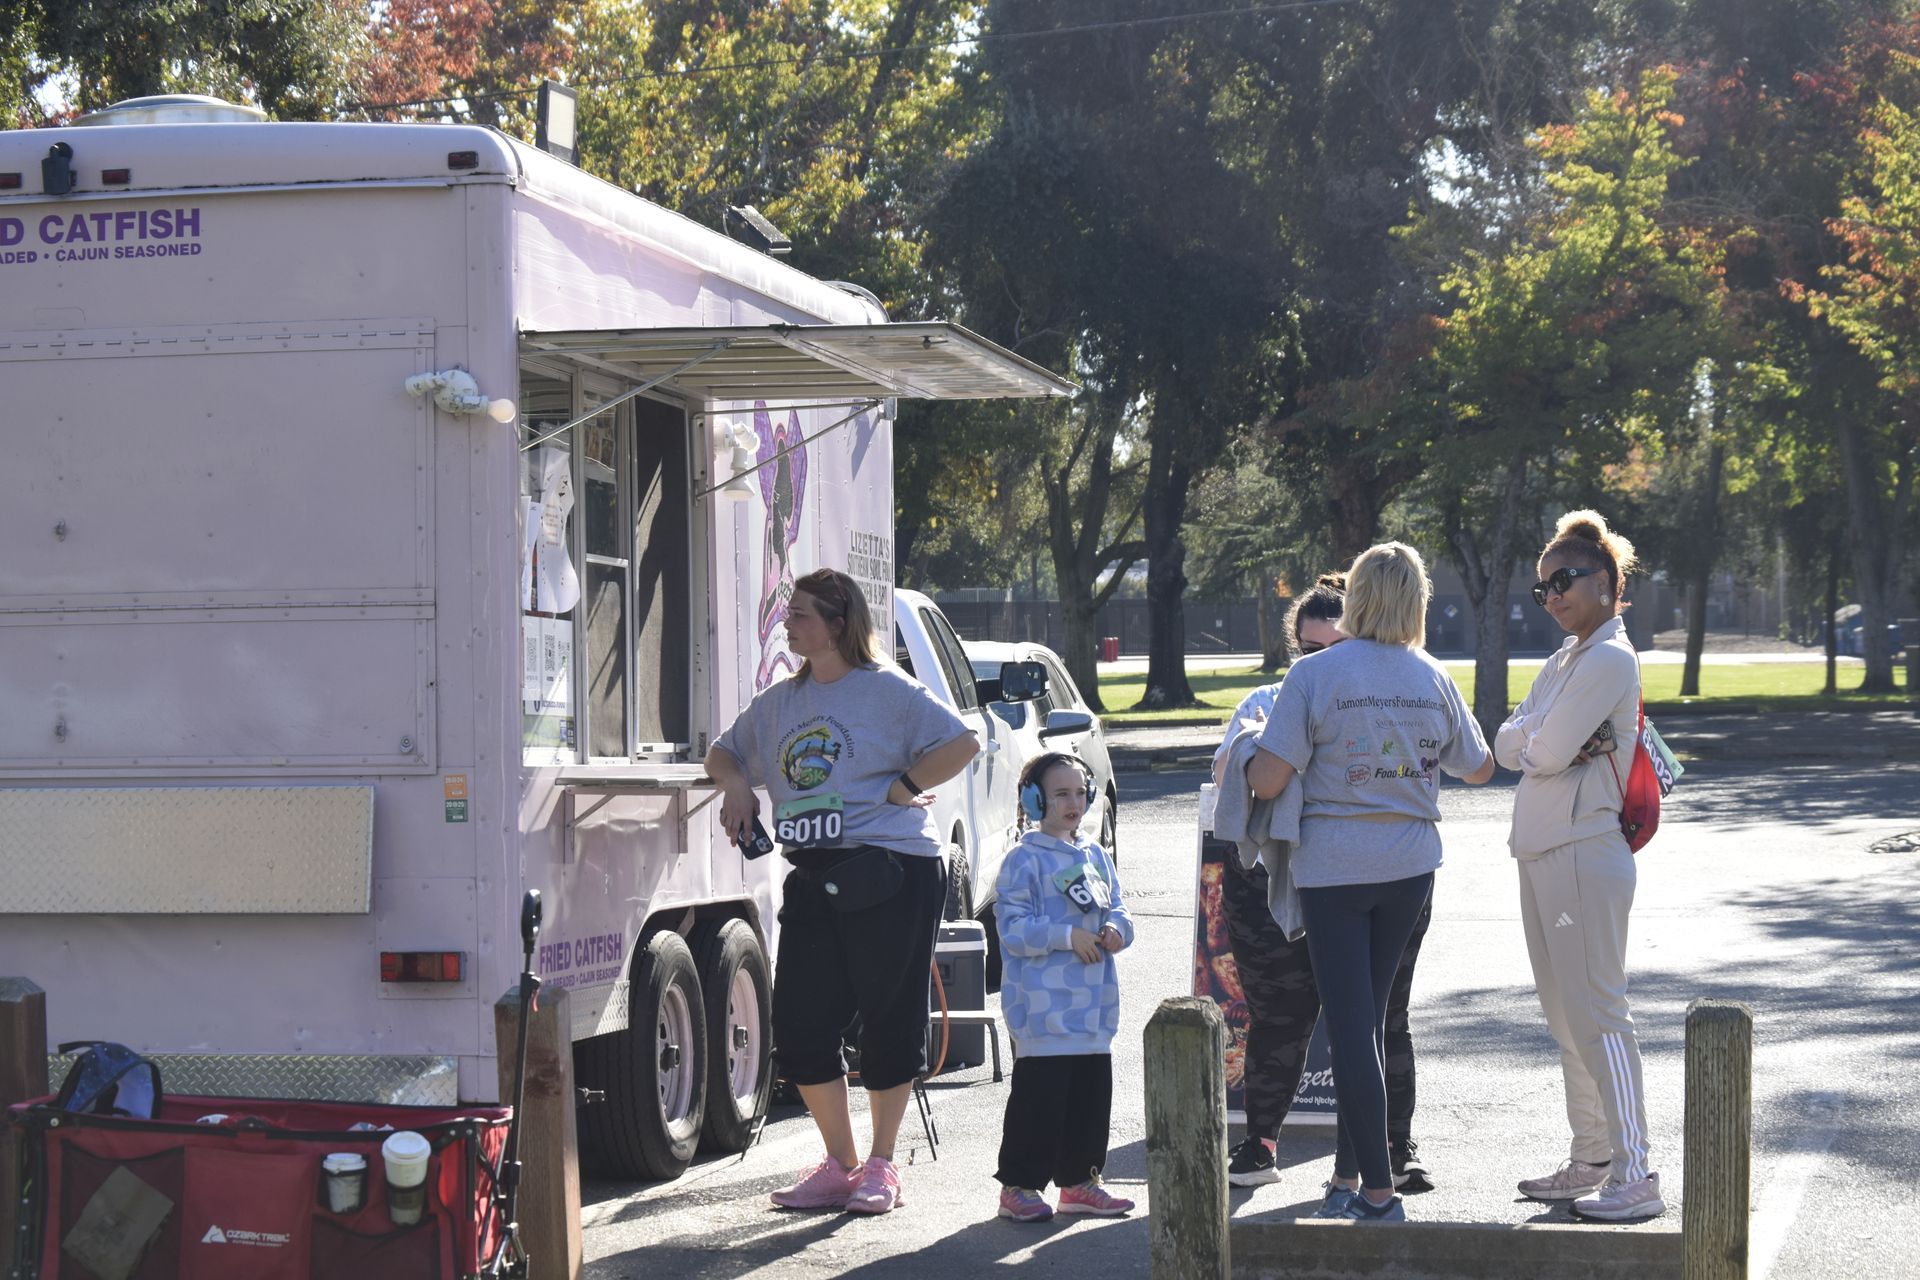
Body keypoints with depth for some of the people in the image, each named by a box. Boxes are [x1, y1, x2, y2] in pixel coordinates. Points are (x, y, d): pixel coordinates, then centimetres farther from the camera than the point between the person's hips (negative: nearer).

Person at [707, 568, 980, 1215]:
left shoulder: (888, 689, -4)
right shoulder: (780, 700, 15)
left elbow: (962, 743, -11)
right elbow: (725, 751, 28)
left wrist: (900, 789, -11)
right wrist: (735, 786, 8)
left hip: (889, 876, -6)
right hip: (813, 882, 6)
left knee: (889, 1020, 2)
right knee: (798, 1024, 2)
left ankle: (881, 1166, 15)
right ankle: (840, 1165, 15)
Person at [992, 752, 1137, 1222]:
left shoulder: (1096, 857, 15)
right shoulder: (1025, 860, -7)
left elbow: (1117, 908, 19)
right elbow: (1013, 927, -13)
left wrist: (1116, 928, -4)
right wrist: (1068, 936, -20)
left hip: (1093, 1006, 7)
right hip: (1043, 1006, -7)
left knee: (1092, 1091, 11)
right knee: (1040, 1095, -7)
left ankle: (1079, 1180, 22)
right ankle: (1019, 1185, 1)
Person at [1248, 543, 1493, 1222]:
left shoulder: (1313, 674, -11)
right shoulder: (1434, 679, 2)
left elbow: (1268, 781, -15)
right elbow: (1479, 768, 15)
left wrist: (1243, 757, 7)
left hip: (1334, 865, -4)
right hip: (1410, 864, 4)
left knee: (1350, 1022, -1)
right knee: (1371, 1014, 15)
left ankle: (1378, 1191, -4)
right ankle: (1349, 1173, 22)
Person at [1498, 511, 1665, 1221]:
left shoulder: (1609, 660, -13)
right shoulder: (1564, 659, 17)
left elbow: (1547, 751, -17)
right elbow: (1508, 745, 9)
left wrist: (1535, 738, 3)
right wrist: (1544, 737, -9)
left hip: (1584, 854, -10)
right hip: (1542, 852, 10)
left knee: (1596, 1014, -10)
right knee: (1565, 1015, 14)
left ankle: (1636, 1175, -8)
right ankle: (1591, 1161, 23)